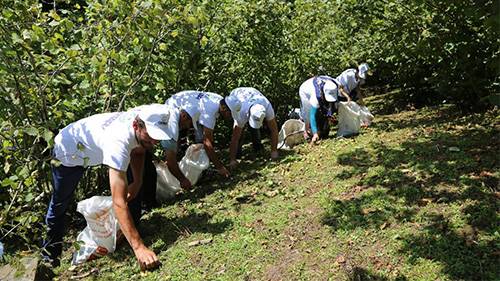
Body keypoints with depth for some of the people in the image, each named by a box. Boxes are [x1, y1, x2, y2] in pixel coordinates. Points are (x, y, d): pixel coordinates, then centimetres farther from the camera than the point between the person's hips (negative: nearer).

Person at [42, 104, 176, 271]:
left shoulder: (145, 121, -25)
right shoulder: (119, 142, -47)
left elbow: (137, 150, 0)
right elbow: (119, 202, -51)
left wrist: (137, 182, -12)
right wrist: (139, 247, -55)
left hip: (97, 146, 6)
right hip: (68, 150, -6)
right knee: (60, 204, 13)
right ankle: (50, 253, 38)